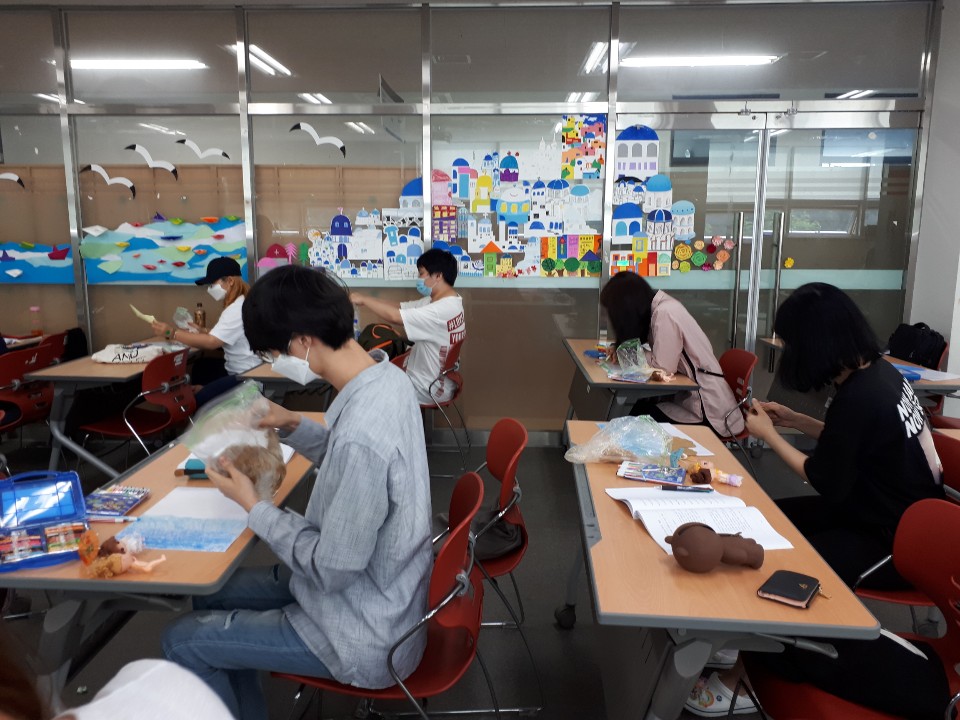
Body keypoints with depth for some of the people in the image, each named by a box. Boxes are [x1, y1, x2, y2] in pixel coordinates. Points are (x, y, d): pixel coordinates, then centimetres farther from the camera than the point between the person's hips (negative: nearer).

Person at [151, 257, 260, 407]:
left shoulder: (238, 309, -21)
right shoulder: (239, 304, 13)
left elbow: (211, 342, -26)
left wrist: (172, 333, -21)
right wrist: (203, 331, 2)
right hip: (239, 369, 11)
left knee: (199, 401, -11)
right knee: (200, 367, 20)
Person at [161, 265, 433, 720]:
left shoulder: (361, 432, -35)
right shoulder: (385, 377, -6)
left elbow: (332, 569, -25)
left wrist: (252, 506, -15)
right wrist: (293, 426, 0)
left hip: (363, 633, -9)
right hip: (378, 590, 9)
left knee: (183, 642, 3)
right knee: (212, 595, 19)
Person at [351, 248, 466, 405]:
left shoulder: (443, 310, -29)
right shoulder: (440, 300, 2)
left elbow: (395, 316, -30)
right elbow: (399, 307, 3)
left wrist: (364, 299, -17)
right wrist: (365, 300, -7)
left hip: (429, 389, -9)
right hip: (431, 378, 9)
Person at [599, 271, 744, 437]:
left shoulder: (665, 314, -19)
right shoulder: (661, 305, 7)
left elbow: (663, 365, -23)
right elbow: (656, 354, 10)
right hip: (692, 396, 8)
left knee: (637, 418, -5)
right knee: (639, 407, 5)